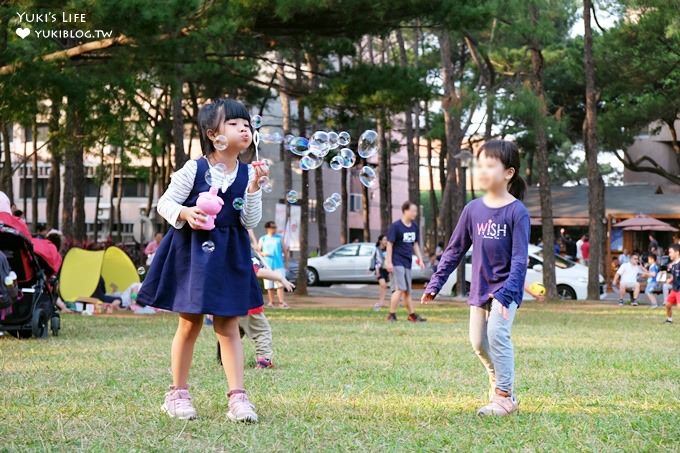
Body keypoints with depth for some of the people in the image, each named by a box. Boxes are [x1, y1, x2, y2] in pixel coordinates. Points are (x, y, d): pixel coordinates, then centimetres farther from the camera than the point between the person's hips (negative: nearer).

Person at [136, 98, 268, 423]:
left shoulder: (248, 173, 1)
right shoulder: (194, 169, -7)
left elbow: (250, 221, -4)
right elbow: (165, 203, -2)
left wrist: (254, 187, -15)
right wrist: (185, 213, -21)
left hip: (229, 255, 2)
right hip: (193, 250, -2)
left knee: (228, 326, 3)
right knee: (190, 324, 5)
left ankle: (237, 396, 3)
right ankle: (177, 393, 18)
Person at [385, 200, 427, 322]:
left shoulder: (414, 226, 10)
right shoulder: (396, 226, -10)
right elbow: (390, 244, -11)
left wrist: (420, 259, 13)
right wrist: (388, 262, -15)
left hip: (407, 262, 7)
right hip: (397, 262, -7)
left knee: (407, 290, 13)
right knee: (400, 289, -13)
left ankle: (412, 315, 18)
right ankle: (392, 315, -8)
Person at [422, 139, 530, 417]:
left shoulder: (517, 212, -13)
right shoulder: (473, 209, 1)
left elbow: (519, 259, -18)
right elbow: (455, 249, 8)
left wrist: (506, 293, -29)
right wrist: (435, 284, 6)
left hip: (506, 288, -6)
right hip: (480, 288, 6)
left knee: (497, 334, -20)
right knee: (478, 342, 8)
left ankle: (505, 397, -10)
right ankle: (498, 383, 30)